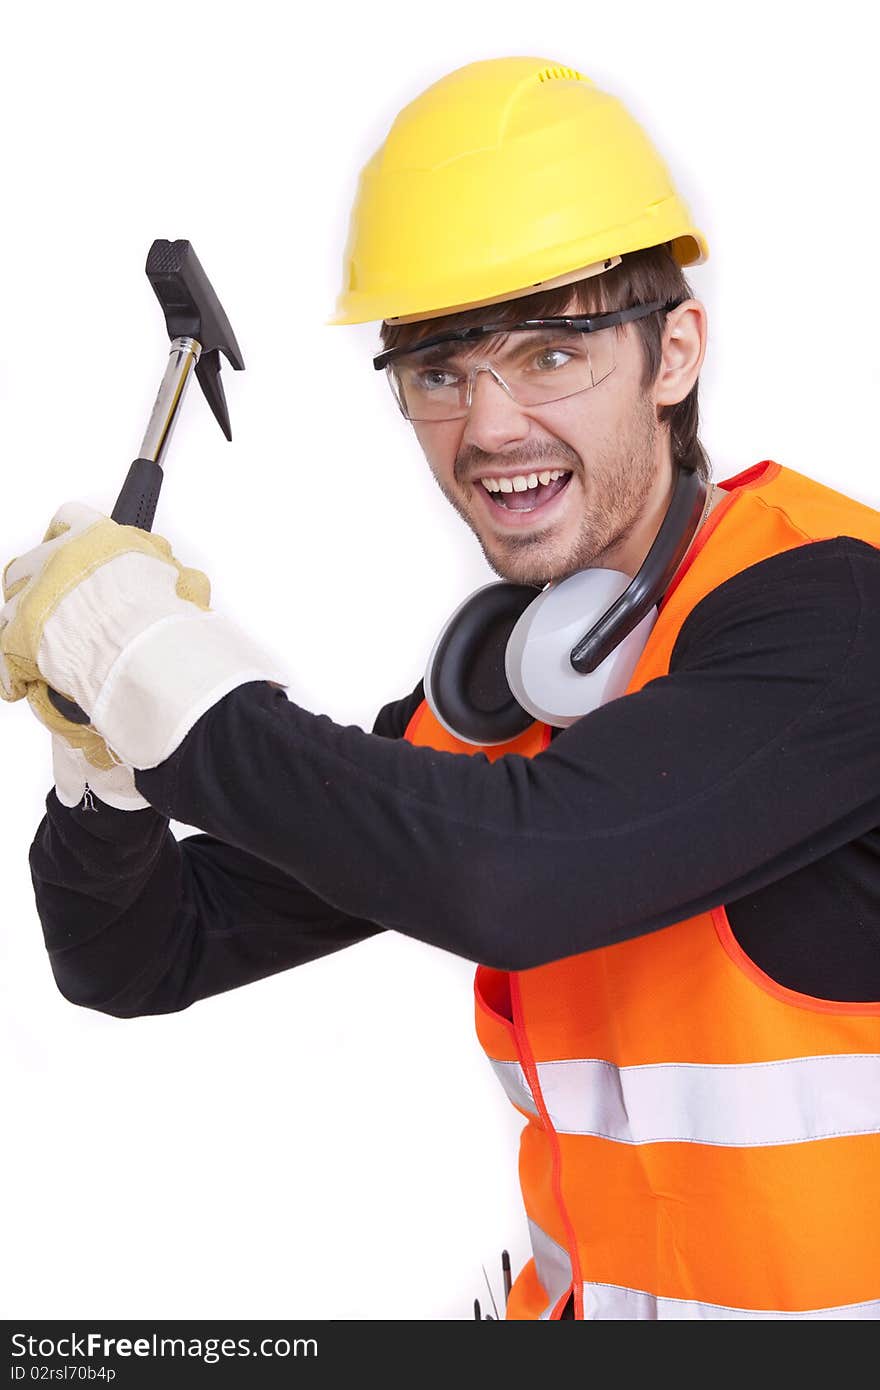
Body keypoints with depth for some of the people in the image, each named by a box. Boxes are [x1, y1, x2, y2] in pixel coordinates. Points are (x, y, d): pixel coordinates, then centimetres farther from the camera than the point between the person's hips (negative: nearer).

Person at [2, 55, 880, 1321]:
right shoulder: (480, 708, 3)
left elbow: (516, 874, -29)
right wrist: (105, 749, -11)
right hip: (605, 1297, 5)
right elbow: (144, 960, 8)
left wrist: (165, 659, -20)